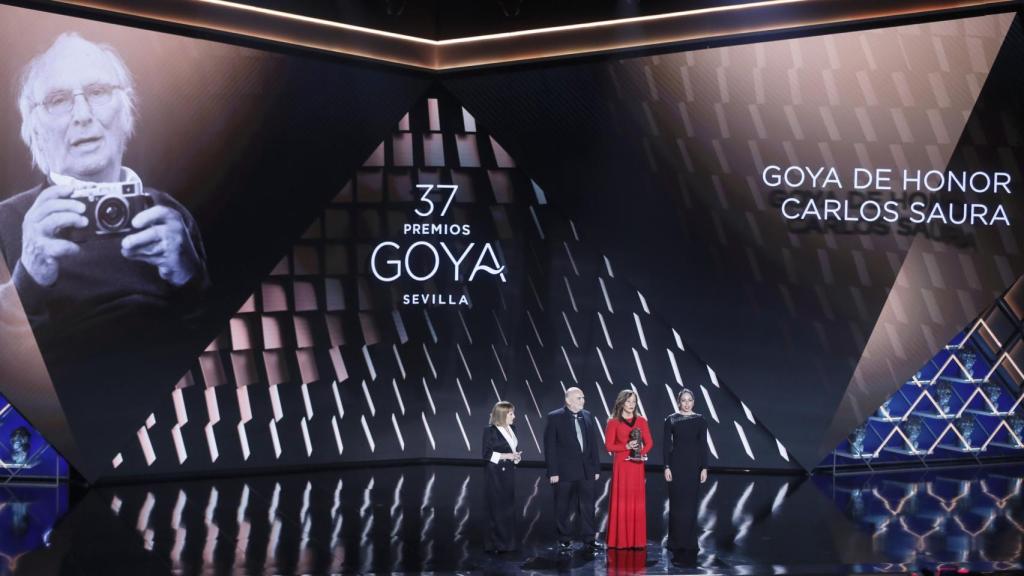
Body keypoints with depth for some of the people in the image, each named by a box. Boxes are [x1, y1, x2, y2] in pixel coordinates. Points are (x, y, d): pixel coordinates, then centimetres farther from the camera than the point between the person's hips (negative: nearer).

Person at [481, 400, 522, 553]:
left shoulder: (512, 429, 9)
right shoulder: (490, 431, -10)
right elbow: (487, 454, -12)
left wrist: (517, 456, -5)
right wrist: (505, 456, -19)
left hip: (509, 472, 6)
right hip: (495, 473, -6)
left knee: (509, 507, 8)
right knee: (497, 508, -1)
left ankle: (507, 542, 16)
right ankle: (495, 543, 7)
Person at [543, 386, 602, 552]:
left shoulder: (588, 416, 9)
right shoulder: (554, 417, -5)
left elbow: (593, 444, 10)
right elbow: (550, 446, -8)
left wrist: (596, 468, 7)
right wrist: (553, 472, -12)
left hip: (586, 470, 4)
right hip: (565, 471, -4)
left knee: (587, 506, 6)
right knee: (563, 508, 5)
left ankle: (589, 538, 14)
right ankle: (564, 540, 15)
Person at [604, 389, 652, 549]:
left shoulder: (641, 421, 7)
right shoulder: (613, 422, -1)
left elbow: (649, 442, 7)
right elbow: (609, 446, -5)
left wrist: (641, 452, -12)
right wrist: (627, 446, -18)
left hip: (637, 466, 3)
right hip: (621, 466, -3)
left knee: (637, 501, 4)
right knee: (621, 501, -2)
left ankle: (637, 539, 10)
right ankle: (620, 539, 3)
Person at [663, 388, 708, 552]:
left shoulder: (700, 420, 3)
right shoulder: (671, 420, 1)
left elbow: (703, 445, 1)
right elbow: (667, 444, 0)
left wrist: (704, 468, -4)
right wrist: (667, 467, -7)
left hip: (693, 464, 0)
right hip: (676, 463, 0)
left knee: (691, 502, 2)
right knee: (676, 502, 2)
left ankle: (690, 541, 9)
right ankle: (675, 541, 9)